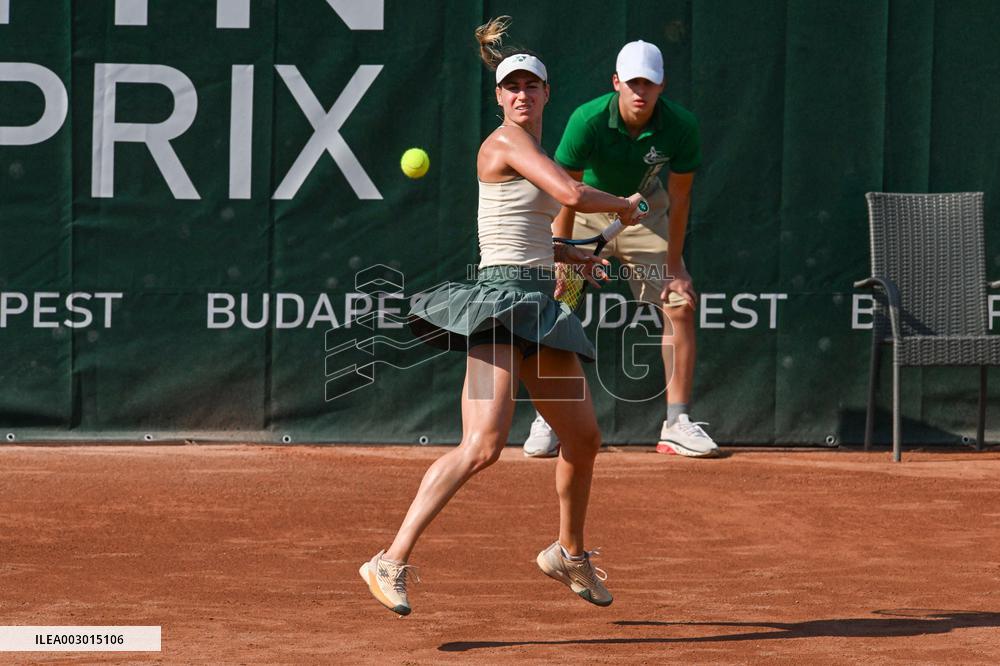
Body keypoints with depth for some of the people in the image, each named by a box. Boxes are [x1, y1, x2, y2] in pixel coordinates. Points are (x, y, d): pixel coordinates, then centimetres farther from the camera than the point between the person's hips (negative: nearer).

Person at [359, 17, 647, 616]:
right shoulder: (507, 142, -9)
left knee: (584, 439, 19)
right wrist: (624, 205, -2)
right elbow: (572, 194, -21)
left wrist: (568, 254, 17)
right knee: (484, 446, -24)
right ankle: (393, 563, -26)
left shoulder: (533, 151, 20)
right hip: (500, 302, -10)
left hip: (539, 310, 10)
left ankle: (569, 553, 42)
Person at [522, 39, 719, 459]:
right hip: (586, 211, -2)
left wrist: (673, 266, -11)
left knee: (681, 306, -7)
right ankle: (546, 423, -1)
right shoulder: (588, 121, -31)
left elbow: (679, 197, -13)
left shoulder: (680, 126, -24)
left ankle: (677, 424, 0)